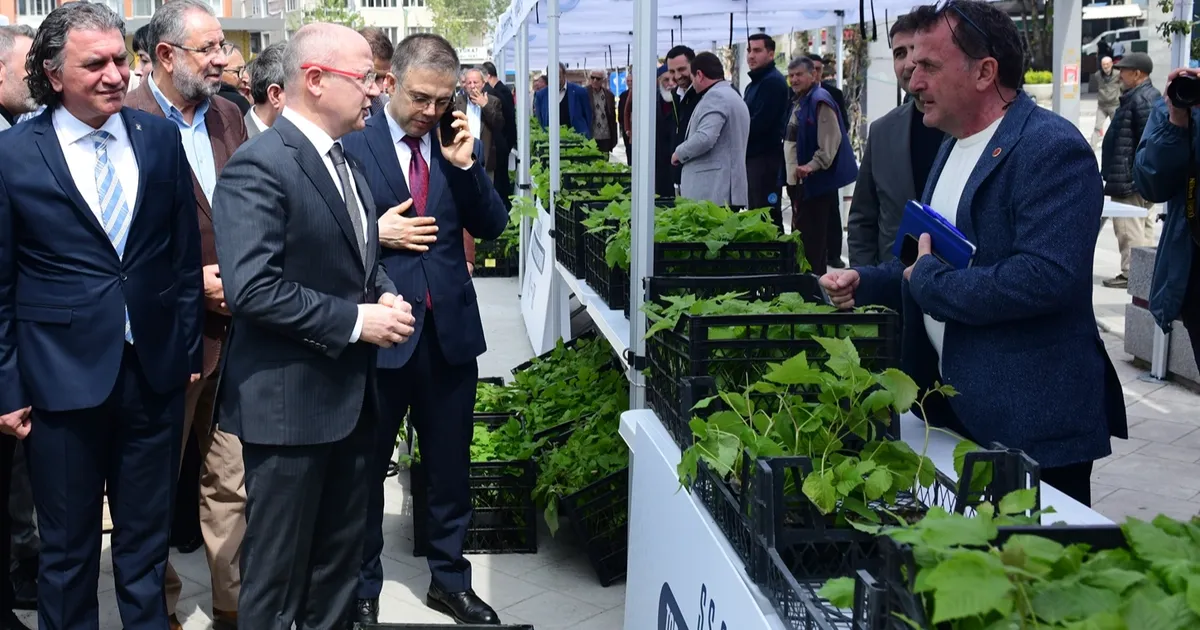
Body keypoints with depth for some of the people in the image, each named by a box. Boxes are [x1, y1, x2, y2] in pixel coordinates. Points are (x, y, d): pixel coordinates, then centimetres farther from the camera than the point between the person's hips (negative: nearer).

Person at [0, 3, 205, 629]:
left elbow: (185, 255, 7)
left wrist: (189, 349, 6)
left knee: (147, 538, 16)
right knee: (67, 551, 12)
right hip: (62, 377, -2)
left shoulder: (161, 138, 2)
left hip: (154, 371, 3)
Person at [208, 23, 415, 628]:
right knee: (278, 570, 4)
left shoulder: (344, 161, 12)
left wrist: (386, 297, 2)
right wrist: (355, 321, -20)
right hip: (289, 401, -9)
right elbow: (251, 289, -25)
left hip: (349, 394, 9)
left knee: (340, 558, 20)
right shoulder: (258, 167, -18)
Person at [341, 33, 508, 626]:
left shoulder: (455, 145, 5)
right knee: (367, 466, 12)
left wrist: (465, 165, -12)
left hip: (449, 328, 4)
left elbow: (491, 226, 0)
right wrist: (376, 233, -18)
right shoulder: (352, 145, -7)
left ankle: (450, 578, 31)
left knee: (450, 464, 15)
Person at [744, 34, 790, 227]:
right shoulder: (754, 84, 20)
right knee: (755, 212, 12)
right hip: (753, 157, 10)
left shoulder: (773, 82, -11)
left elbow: (759, 123, -19)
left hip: (765, 157, -10)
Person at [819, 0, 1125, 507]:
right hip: (955, 408, 9)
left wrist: (928, 278, -19)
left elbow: (1046, 276, -29)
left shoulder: (1051, 148, -17)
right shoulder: (955, 145, 13)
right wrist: (864, 283, 7)